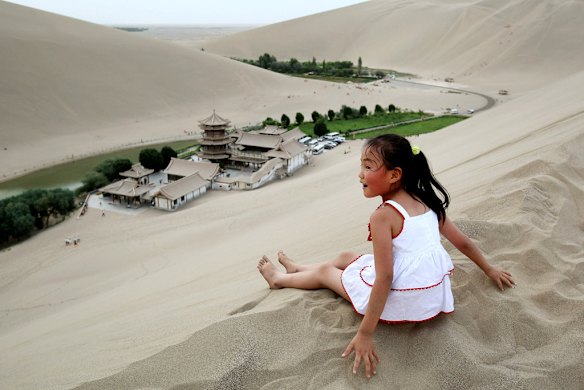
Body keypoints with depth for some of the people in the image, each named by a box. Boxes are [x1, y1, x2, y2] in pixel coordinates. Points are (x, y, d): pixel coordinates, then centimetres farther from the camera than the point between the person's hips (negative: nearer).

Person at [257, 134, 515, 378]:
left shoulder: (384, 216, -22)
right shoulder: (428, 201, -1)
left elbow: (384, 277, -25)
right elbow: (462, 242, 7)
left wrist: (365, 334, -21)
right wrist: (490, 270, 24)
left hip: (400, 303, -7)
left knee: (325, 272, 17)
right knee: (345, 258, 26)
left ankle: (279, 279, 45)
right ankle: (297, 269, 51)